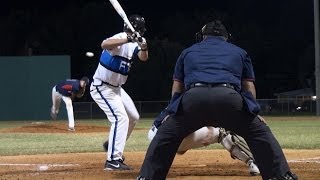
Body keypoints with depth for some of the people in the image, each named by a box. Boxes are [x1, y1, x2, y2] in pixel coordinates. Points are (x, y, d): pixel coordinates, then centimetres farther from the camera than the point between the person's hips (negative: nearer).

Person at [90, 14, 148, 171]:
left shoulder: (133, 43, 4)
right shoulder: (120, 39, -22)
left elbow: (143, 57, -11)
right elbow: (104, 44, -44)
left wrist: (143, 46, -33)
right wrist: (128, 39, -53)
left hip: (116, 88, 10)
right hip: (101, 87, -10)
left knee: (133, 117, 19)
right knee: (121, 118, -20)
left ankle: (113, 146, 34)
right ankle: (113, 160, -22)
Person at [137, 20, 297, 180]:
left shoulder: (188, 52, 34)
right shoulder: (239, 52, 33)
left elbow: (176, 90, 32)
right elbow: (249, 90, 25)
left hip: (193, 97, 0)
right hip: (229, 98, 0)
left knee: (165, 137, 20)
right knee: (260, 135, 17)